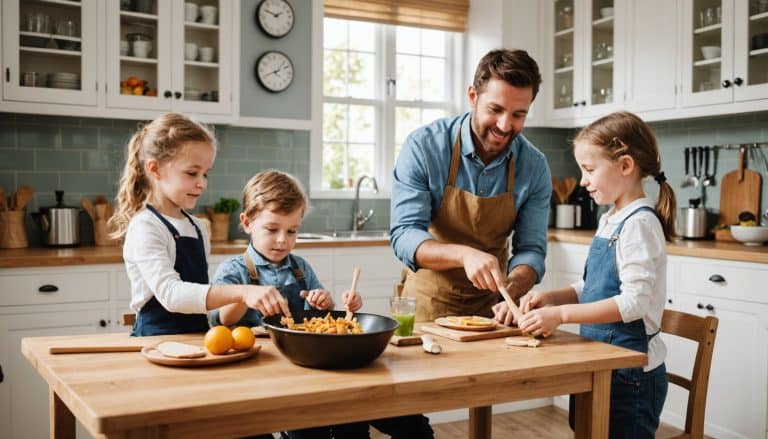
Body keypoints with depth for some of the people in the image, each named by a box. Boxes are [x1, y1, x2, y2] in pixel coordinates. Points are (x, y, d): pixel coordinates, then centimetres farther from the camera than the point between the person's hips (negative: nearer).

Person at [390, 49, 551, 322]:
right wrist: (464, 254, -34)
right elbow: (404, 237, -17)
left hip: (491, 306, 2)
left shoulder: (534, 167, -5)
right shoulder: (423, 146, -14)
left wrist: (512, 289, -22)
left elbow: (530, 249, -1)